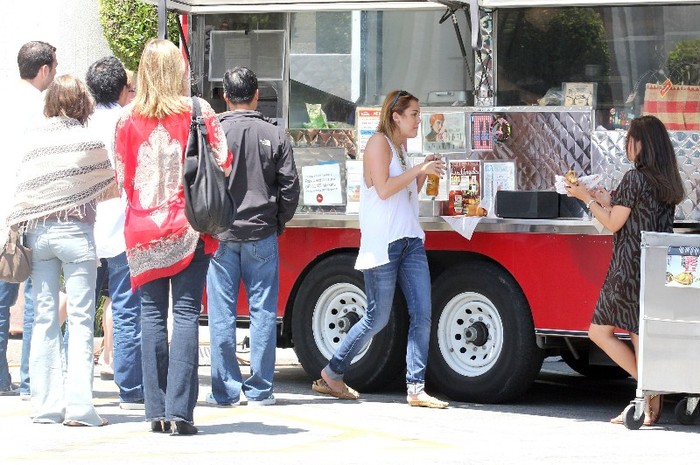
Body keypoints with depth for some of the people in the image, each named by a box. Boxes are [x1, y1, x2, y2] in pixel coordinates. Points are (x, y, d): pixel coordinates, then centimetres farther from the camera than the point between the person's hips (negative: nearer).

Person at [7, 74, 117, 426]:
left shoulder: (35, 141, 2)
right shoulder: (89, 142, -6)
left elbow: (22, 188, 3)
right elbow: (109, 188, 8)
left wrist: (16, 229, 15)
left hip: (37, 233, 4)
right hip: (75, 232, -4)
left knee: (44, 318, 8)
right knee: (80, 318, -2)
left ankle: (45, 404, 8)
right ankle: (79, 404, -9)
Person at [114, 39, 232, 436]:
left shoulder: (129, 119, 0)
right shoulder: (198, 112, -5)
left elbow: (122, 176, 6)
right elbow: (223, 164, -4)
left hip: (144, 228, 2)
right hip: (189, 229, -2)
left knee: (152, 314, 6)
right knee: (186, 314, -2)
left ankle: (157, 410, 4)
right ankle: (180, 410, -10)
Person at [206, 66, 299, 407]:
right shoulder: (274, 136, -1)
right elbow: (290, 187, 2)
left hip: (221, 235, -1)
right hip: (262, 234, 1)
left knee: (222, 314, 4)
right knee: (263, 311, 5)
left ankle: (225, 389, 5)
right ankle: (260, 389, 6)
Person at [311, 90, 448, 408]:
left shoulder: (401, 147, 20)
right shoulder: (379, 143, -7)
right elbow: (384, 189, -18)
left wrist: (426, 173, 11)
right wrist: (420, 170, -14)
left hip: (410, 240, 8)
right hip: (383, 244, -8)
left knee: (422, 313, -3)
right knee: (378, 318, -2)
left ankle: (416, 388, -2)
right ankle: (330, 375, 13)